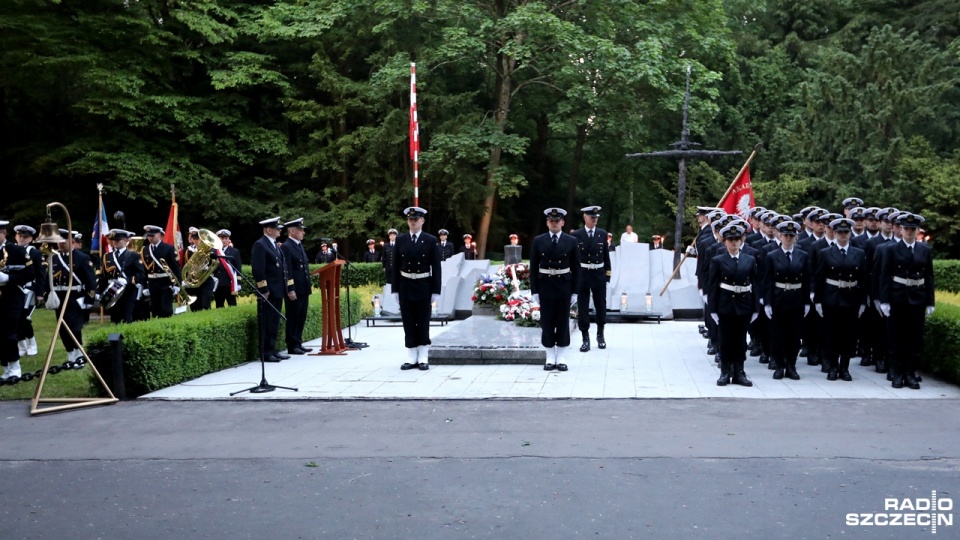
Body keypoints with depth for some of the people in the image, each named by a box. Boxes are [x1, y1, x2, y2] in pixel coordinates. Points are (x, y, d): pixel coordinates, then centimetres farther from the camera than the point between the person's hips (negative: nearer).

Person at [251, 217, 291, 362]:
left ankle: (272, 350, 20)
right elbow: (258, 270, -17)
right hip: (268, 292, -9)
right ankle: (265, 353, 2)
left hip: (278, 291, 9)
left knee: (275, 323, 13)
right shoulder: (260, 245, -11)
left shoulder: (275, 245, 17)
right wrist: (263, 290, -20)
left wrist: (287, 287, 14)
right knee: (266, 323, -4)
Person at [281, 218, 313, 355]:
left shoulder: (300, 245, 16)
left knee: (301, 318, 13)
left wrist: (309, 285, 15)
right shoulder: (286, 247, -12)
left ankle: (298, 343, 21)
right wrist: (290, 290, -21)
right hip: (294, 290, -9)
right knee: (293, 318, -1)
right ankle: (292, 346, 6)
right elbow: (287, 270, -18)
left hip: (304, 289, 9)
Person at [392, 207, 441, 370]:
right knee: (408, 324, 6)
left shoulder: (431, 240, -2)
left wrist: (436, 291, -8)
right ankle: (411, 358, 12)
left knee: (423, 323, 4)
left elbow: (436, 267, -3)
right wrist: (395, 289, 1)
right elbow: (396, 266, 5)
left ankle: (423, 358, 10)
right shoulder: (400, 240, 4)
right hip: (405, 286, 2)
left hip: (424, 287, -2)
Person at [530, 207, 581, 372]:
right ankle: (550, 358, 13)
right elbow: (533, 267, 2)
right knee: (547, 322, 4)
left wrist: (575, 291, -2)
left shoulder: (571, 241, 1)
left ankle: (561, 358, 12)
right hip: (545, 286, 0)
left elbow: (576, 268, 2)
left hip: (564, 286, 0)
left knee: (563, 322, 4)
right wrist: (534, 291, -3)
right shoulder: (538, 241, 1)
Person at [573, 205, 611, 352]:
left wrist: (608, 273, 4)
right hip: (582, 274, -2)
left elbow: (606, 255, 7)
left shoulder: (602, 234, 3)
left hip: (599, 274, 2)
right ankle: (585, 339, 8)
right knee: (582, 307, 0)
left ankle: (600, 335, 28)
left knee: (601, 306, 10)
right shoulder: (576, 235, -3)